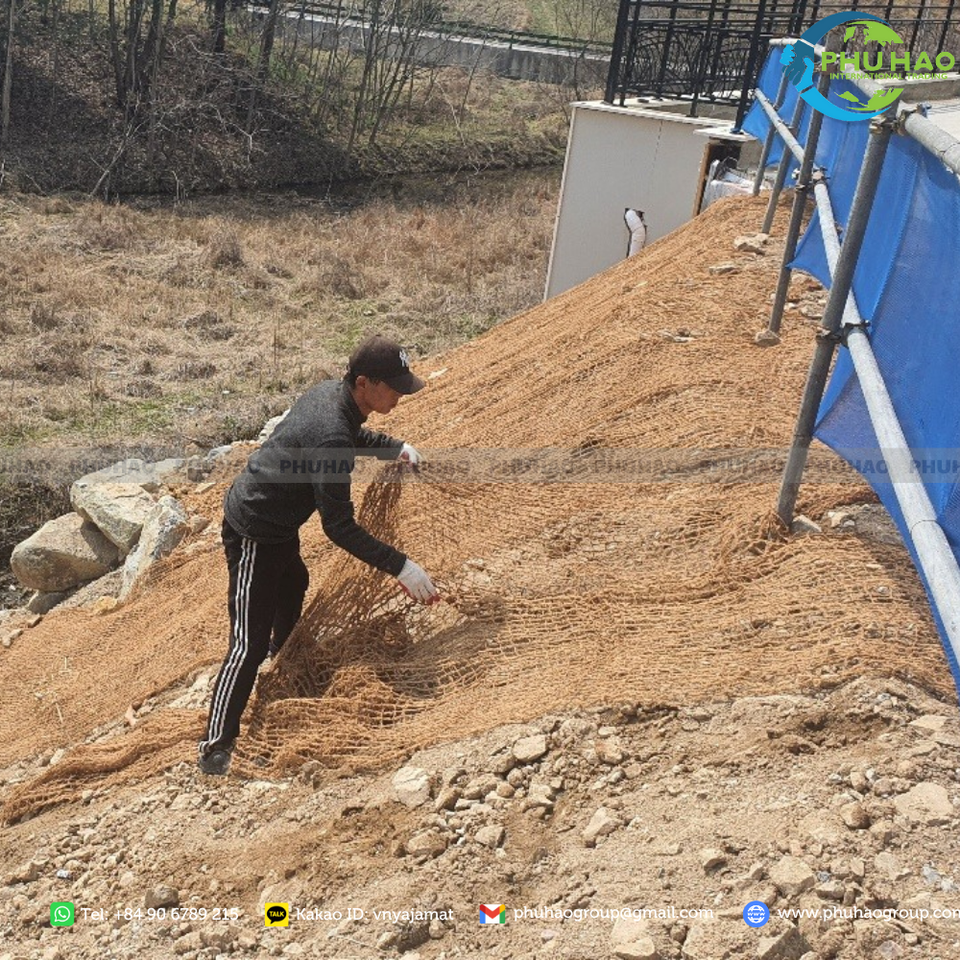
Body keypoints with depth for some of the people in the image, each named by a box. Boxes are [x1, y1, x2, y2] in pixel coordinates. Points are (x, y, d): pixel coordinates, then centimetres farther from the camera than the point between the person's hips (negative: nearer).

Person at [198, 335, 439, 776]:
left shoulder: (330, 392, -6)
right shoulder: (330, 436, -34)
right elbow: (339, 527, -32)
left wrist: (395, 447, 7)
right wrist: (401, 567, -33)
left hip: (278, 524, 11)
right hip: (253, 535, -11)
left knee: (293, 586, 35)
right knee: (250, 643, -8)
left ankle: (283, 658, 64)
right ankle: (216, 749, -1)